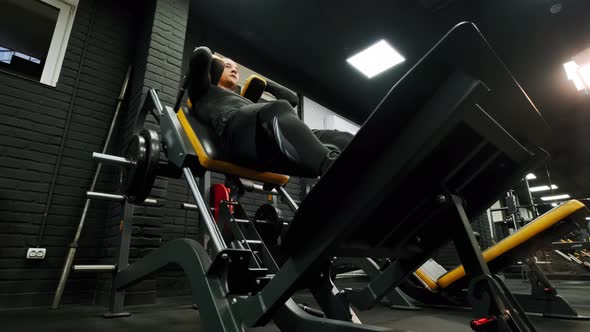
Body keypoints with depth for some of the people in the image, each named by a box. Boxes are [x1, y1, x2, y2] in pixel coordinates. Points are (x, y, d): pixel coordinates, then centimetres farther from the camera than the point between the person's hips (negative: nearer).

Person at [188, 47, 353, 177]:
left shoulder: (250, 102, 45)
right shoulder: (204, 92, 33)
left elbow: (291, 99, 44)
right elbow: (202, 56, 14)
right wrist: (205, 52, 37)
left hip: (270, 149, 5)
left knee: (341, 139, -19)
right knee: (280, 109, -38)